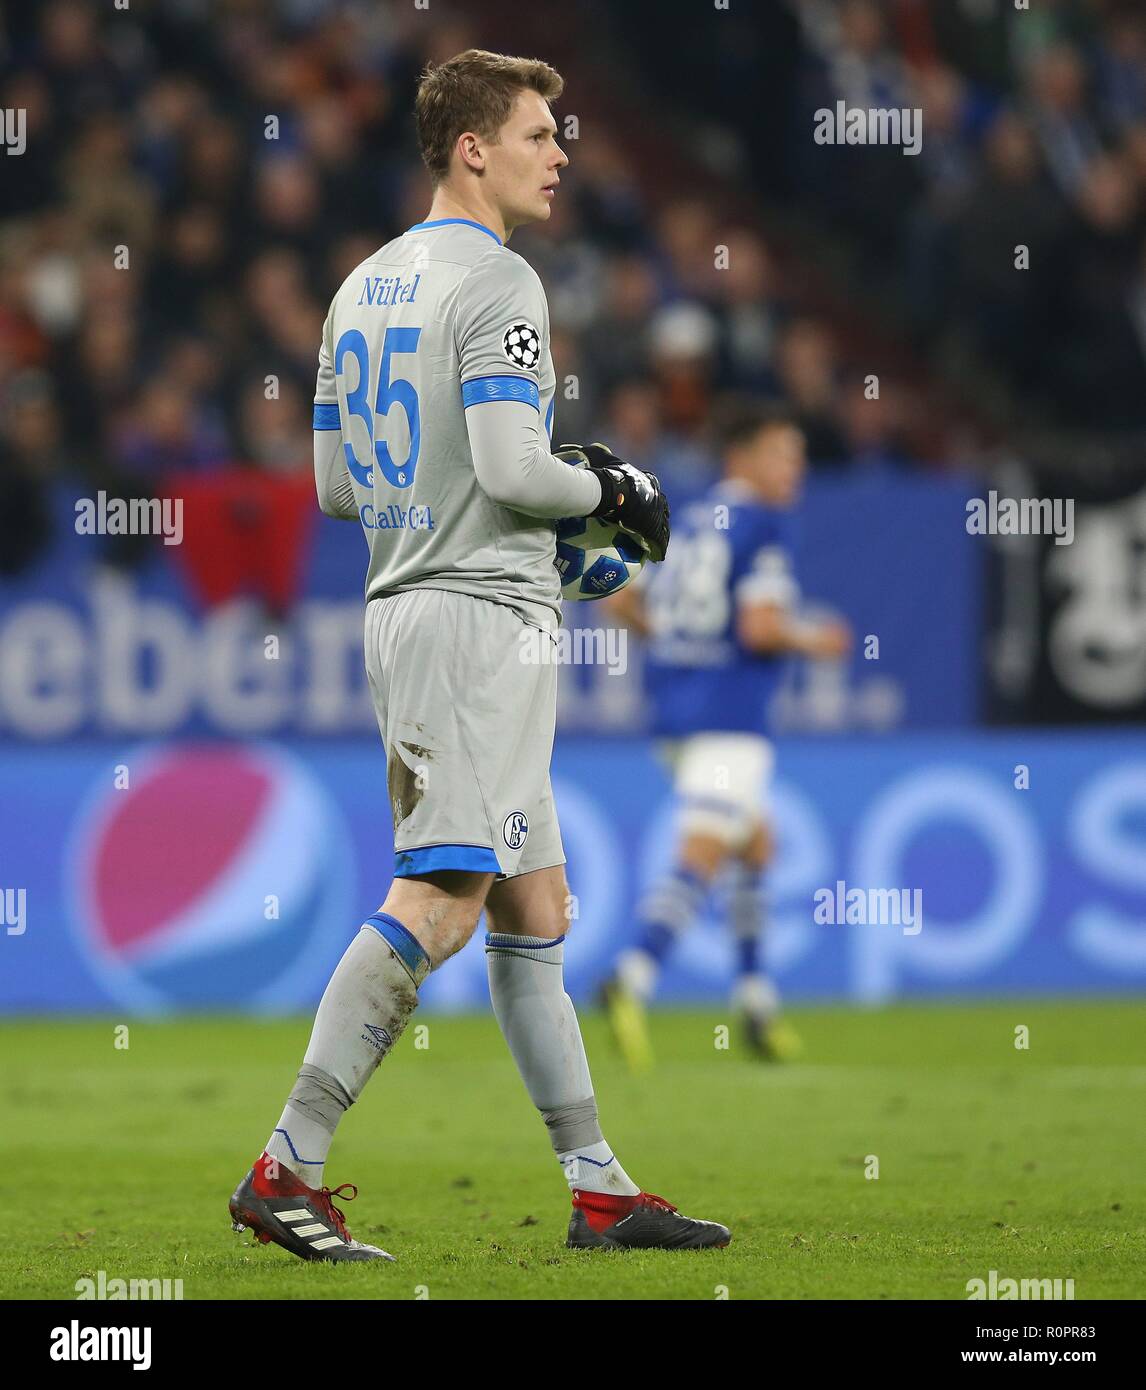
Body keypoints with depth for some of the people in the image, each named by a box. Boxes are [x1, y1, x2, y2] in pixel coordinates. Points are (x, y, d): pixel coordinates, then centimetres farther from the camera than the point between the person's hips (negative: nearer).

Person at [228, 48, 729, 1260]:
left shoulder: (364, 286, 16)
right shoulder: (495, 284, -11)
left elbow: (335, 486, 18)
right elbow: (510, 468, -20)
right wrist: (613, 492, -2)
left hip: (401, 606, 10)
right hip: (482, 615, -10)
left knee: (533, 909, 11)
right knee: (439, 899, -13)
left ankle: (598, 1188, 12)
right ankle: (287, 1168, -16)